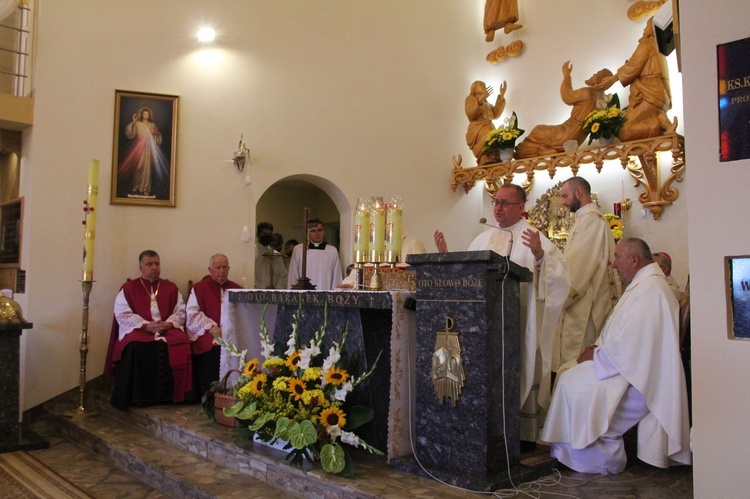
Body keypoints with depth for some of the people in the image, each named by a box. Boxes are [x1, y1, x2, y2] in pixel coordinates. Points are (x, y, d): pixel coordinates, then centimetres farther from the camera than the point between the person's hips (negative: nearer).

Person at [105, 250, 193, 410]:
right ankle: (138, 397, -25)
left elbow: (180, 311, 10)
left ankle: (174, 396, -23)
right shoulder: (128, 288, 11)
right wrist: (146, 325, -14)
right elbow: (123, 315, 0)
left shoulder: (171, 288, 18)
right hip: (138, 330, -1)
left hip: (168, 329, 2)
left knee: (182, 345, -30)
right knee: (134, 348, -35)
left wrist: (169, 323, -11)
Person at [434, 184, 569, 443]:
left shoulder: (534, 238, -2)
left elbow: (558, 272, -15)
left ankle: (525, 434, 11)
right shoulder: (485, 238, 15)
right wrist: (446, 256, 4)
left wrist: (540, 255, -32)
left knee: (519, 374, -1)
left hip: (519, 322, -5)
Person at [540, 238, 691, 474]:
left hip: (637, 374, -11)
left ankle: (603, 458, -4)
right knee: (567, 374, 6)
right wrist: (597, 347, 3)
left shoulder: (651, 288, -18)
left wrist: (597, 354, -13)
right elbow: (620, 332, 19)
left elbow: (630, 342, -25)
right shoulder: (642, 284, 17)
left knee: (575, 383, -17)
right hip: (627, 364, 11)